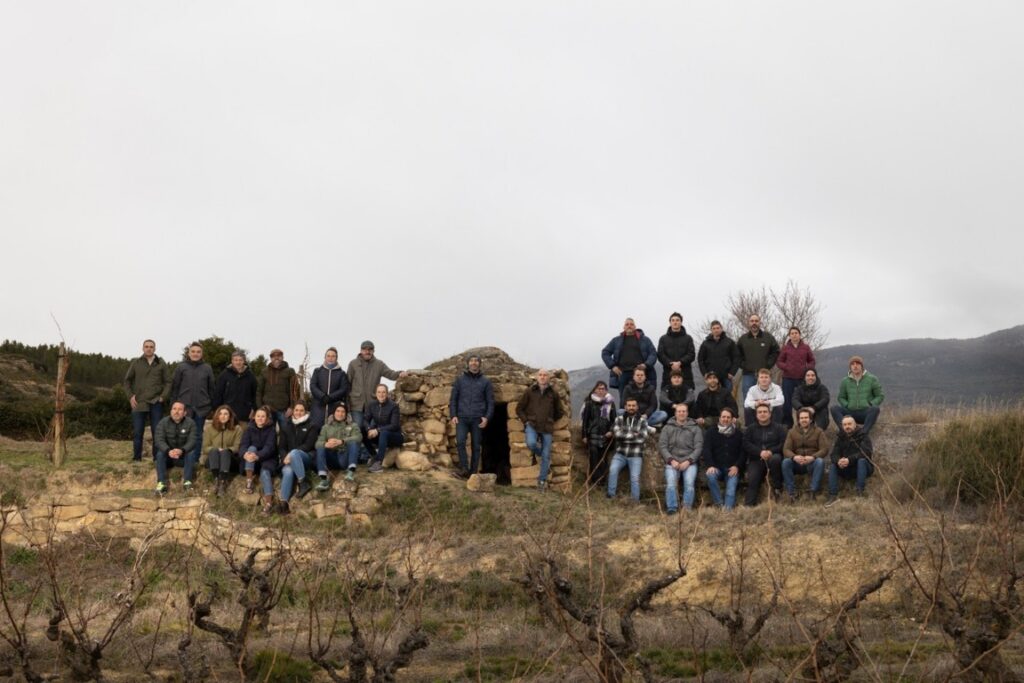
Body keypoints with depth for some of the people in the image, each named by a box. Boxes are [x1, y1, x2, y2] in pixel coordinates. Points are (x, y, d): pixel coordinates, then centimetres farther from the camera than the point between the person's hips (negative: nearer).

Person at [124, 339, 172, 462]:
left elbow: (168, 382, 5)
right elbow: (127, 381, 12)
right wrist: (130, 396, 0)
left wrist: (163, 397, -7)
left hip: (156, 404, 0)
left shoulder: (161, 364, 5)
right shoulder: (135, 363, 6)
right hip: (139, 403, 1)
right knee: (137, 432, 3)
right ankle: (137, 458, 10)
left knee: (157, 432, 2)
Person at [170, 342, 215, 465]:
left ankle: (195, 460, 12)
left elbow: (211, 388, 7)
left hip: (201, 407, 1)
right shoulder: (181, 367, 2)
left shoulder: (207, 368, 6)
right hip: (184, 406, -1)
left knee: (197, 435, 6)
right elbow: (174, 386, 3)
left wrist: (211, 405, 3)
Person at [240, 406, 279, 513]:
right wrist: (245, 454, -39)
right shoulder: (249, 429, 1)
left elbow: (269, 447, -21)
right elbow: (243, 445, -13)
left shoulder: (271, 429, -6)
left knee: (265, 472, -32)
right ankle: (249, 479, -30)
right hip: (251, 462, 2)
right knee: (252, 448, -27)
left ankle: (268, 502, -48)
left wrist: (258, 456, -41)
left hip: (267, 458, -2)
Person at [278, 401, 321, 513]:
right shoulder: (287, 427, 19)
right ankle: (283, 503, -42)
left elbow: (309, 445, -6)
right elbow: (281, 447, 12)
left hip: (307, 457, -3)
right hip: (290, 460, 3)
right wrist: (285, 457, -11)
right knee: (288, 471, -34)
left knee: (294, 453, -38)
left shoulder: (312, 426, 6)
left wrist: (292, 454, -18)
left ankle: (303, 483, -35)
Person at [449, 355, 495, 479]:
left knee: (476, 446, 2)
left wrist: (487, 417, -6)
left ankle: (473, 472, 10)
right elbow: (453, 399, 10)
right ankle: (464, 467, -9)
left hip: (477, 419, 0)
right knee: (460, 441, -19)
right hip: (462, 418, 0)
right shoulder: (460, 380, 11)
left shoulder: (485, 382, 9)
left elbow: (490, 402, 8)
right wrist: (453, 415, -2)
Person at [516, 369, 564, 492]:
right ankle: (540, 454, 5)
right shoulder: (530, 392, 2)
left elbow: (559, 412, 18)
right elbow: (519, 408, 8)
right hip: (532, 425, -1)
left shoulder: (553, 394, 5)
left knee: (545, 456, 1)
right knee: (531, 443, -30)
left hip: (547, 428, 1)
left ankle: (542, 481, 11)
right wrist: (526, 421, -1)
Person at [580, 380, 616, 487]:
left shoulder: (610, 403, 9)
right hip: (592, 434, -2)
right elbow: (585, 420, 5)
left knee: (603, 458, 2)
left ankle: (601, 480, 7)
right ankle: (593, 480, -7)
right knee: (594, 458, -8)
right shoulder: (590, 403, 5)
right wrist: (584, 435, 1)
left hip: (605, 435, 2)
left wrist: (611, 431, -5)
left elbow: (614, 419, 12)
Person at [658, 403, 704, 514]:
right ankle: (672, 509, -26)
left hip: (689, 462, 0)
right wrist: (671, 460, -7)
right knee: (671, 483, -25)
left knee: (689, 483, -26)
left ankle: (687, 508, -24)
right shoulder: (668, 428, 15)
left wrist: (688, 461, -9)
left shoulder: (695, 428, 13)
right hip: (672, 462, 0)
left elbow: (699, 447, 5)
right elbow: (662, 446, 7)